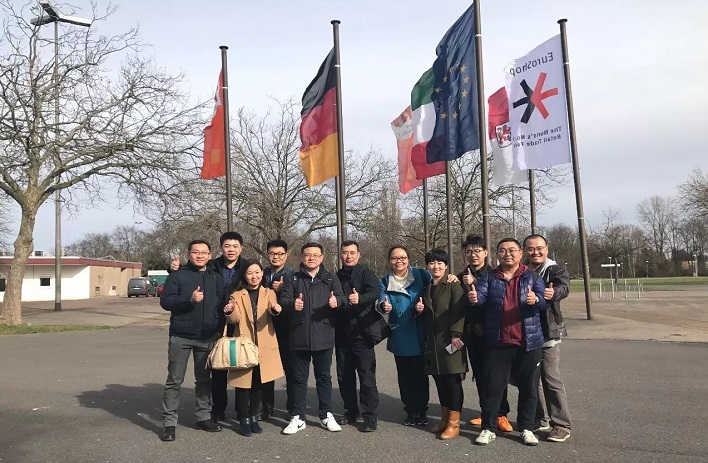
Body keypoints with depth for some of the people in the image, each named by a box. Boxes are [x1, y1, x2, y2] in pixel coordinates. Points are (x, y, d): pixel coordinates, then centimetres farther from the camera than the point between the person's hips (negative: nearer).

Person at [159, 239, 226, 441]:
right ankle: (169, 422, 10)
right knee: (175, 380, 1)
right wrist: (189, 299, -23)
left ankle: (203, 416, 25)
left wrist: (219, 328, -2)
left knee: (204, 379, 13)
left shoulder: (216, 278, 10)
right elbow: (165, 301, -10)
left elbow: (222, 303, 13)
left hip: (208, 337, 4)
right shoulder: (177, 275, -2)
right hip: (181, 336, -4)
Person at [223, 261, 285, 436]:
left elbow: (273, 309, -14)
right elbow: (235, 319, -10)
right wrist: (229, 312, -33)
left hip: (264, 346, 2)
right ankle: (244, 419, 14)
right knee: (243, 384, -1)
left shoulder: (269, 293, 8)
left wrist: (276, 309, -38)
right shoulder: (237, 295, 4)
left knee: (259, 383, 9)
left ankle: (253, 417, 25)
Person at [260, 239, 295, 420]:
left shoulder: (292, 275, -4)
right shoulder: (263, 275, 6)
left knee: (290, 367, 7)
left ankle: (293, 406, 21)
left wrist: (281, 290, -21)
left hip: (286, 328, -3)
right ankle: (267, 407, 22)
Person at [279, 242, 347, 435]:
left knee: (323, 377, 11)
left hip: (323, 337, 0)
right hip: (299, 337, 0)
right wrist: (292, 304, -28)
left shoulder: (330, 278, 8)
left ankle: (326, 415, 23)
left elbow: (341, 297, -4)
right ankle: (298, 417, 20)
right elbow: (283, 299, -5)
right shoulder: (293, 279, 7)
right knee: (299, 378, 9)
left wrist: (336, 301, -28)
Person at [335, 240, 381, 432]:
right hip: (342, 334, 5)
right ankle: (351, 411, 27)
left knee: (367, 376, -4)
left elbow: (374, 293, -24)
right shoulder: (336, 277, 10)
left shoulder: (366, 274, -3)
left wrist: (360, 298, -43)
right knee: (344, 376, 12)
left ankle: (370, 416, 6)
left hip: (361, 333, -5)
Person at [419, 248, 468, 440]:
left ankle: (454, 423, 5)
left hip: (450, 341, -6)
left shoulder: (453, 285, -4)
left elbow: (458, 311, -13)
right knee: (440, 381, 12)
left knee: (453, 381, -2)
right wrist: (419, 310, 3)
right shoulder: (426, 288, 16)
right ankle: (445, 417, 25)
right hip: (433, 342, 7)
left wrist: (456, 334, -21)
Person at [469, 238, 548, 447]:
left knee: (529, 387, 10)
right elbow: (480, 296, -13)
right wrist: (474, 297, -38)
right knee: (493, 386, 5)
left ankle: (526, 428, 25)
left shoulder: (532, 277, 2)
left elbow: (544, 301, -11)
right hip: (497, 343, 0)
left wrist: (535, 299, -35)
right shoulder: (489, 278, 3)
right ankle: (488, 428, 16)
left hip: (528, 343, 1)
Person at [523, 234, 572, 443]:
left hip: (547, 333, -5)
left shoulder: (556, 271, -7)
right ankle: (540, 419, 28)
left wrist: (554, 293, -52)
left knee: (551, 379, -4)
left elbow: (563, 286, -28)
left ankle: (561, 425, 8)